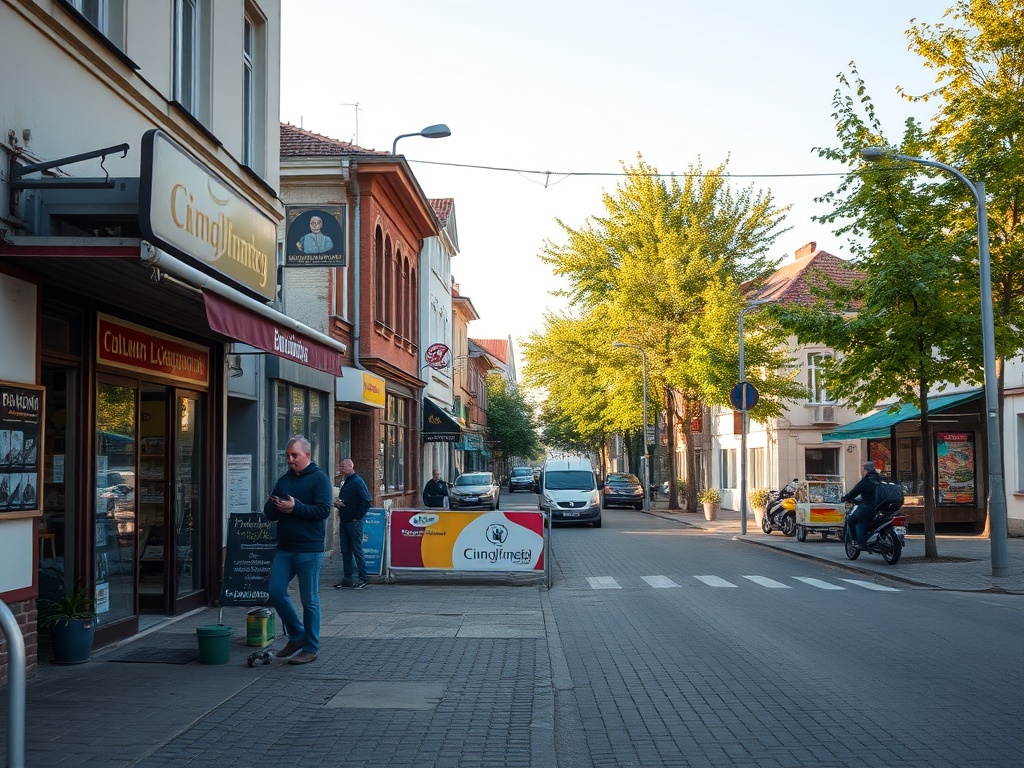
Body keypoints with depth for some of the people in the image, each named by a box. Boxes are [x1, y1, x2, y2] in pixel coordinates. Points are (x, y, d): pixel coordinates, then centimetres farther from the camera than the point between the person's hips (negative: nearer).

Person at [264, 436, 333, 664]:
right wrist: (277, 506, -8)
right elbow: (269, 512, 14)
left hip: (310, 549, -7)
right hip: (285, 548, 7)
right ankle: (296, 636, 19)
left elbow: (324, 510, -15)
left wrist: (295, 507, -18)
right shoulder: (284, 480, 16)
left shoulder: (319, 479, -4)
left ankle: (311, 648, 11)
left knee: (309, 600, 0)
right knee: (275, 591, 2)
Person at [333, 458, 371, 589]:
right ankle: (347, 578, 16)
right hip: (343, 521, 9)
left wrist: (358, 517, -15)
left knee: (357, 550, -4)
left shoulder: (357, 482, -11)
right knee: (345, 551, 10)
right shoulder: (344, 482, 16)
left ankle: (362, 578, 1)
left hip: (354, 522, -9)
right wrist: (337, 503, 4)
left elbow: (366, 501, -17)